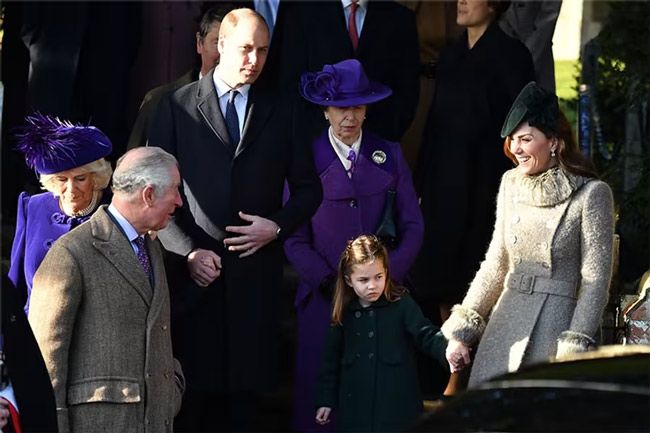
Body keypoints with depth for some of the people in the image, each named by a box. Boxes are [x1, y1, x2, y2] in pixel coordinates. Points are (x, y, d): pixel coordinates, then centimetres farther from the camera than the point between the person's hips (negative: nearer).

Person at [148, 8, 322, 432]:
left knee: (246, 385, 3)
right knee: (192, 387, -2)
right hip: (196, 270, -2)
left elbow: (308, 189, 14)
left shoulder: (281, 112, 10)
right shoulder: (178, 106, 2)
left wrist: (277, 226, -5)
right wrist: (188, 251, -10)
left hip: (256, 268, 2)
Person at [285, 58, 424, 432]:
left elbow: (413, 226, 6)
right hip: (325, 298, -1)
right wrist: (333, 284, -10)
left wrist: (388, 276, -8)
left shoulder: (390, 155, 8)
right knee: (320, 388, -1)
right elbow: (295, 240, 0)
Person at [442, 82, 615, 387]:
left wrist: (574, 352, -14)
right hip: (503, 325, 6)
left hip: (555, 327, -5)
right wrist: (461, 330, 11)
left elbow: (595, 281, -8)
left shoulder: (590, 194, -6)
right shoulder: (511, 185, 12)